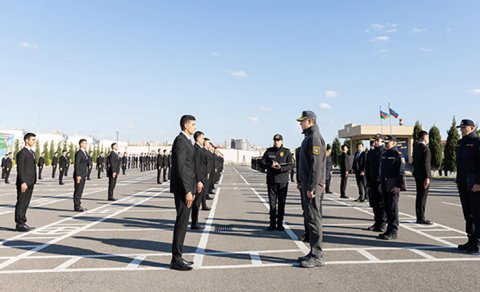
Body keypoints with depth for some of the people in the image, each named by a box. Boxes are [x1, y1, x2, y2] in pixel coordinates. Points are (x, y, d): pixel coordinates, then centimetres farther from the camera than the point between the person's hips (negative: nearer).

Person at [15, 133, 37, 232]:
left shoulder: (32, 152, 16)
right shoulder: (22, 153, -11)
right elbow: (20, 169, -16)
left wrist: (33, 181, 15)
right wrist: (23, 182, -21)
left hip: (30, 183, 8)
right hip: (24, 183, -8)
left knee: (25, 204, 13)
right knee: (21, 203, -1)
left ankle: (23, 223, 20)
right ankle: (19, 225, 5)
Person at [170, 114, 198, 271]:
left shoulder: (186, 141, 17)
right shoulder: (181, 141, -15)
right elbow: (180, 167, -21)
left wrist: (197, 181, 23)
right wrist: (187, 191, -23)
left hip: (186, 187, 10)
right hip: (183, 188, -10)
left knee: (182, 222, 13)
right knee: (182, 222, -4)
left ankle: (178, 256, 22)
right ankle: (176, 259, 5)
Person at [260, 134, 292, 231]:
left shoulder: (287, 152, 2)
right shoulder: (269, 151, 8)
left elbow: (290, 166, -5)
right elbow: (262, 163, 4)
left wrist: (280, 168, -22)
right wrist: (270, 165, -14)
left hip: (283, 181, -1)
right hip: (271, 180, 1)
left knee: (281, 203, 3)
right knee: (272, 203, 4)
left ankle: (280, 224, 12)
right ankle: (272, 224, 12)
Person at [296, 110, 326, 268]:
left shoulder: (315, 138, -13)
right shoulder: (308, 137, 18)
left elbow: (317, 165, -20)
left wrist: (311, 187, -22)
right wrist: (300, 181, 21)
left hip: (312, 186, -10)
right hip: (307, 185, 10)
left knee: (313, 219, -5)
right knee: (310, 218, 13)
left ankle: (317, 257, 3)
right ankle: (314, 252, 22)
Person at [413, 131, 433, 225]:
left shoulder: (416, 147, 12)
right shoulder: (425, 148, -15)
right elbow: (426, 163, -19)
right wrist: (427, 177, -19)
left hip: (417, 175, 9)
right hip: (423, 175, -9)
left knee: (419, 196, 13)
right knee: (423, 197, -5)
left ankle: (419, 217, 20)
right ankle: (421, 218, -2)